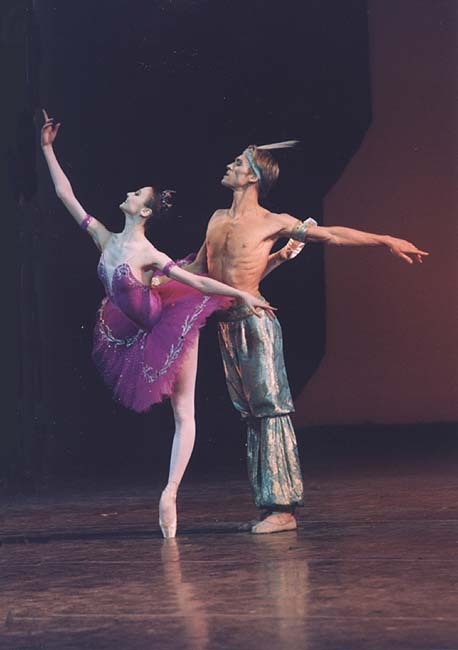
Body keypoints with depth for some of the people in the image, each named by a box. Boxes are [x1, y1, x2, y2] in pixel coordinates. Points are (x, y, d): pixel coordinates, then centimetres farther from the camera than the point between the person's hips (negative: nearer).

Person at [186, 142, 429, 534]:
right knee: (251, 413, 7)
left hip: (254, 321, -7)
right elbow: (198, 270, 27)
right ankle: (270, 503, 10)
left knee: (271, 409, -9)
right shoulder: (217, 220, 15)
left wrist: (386, 241, -8)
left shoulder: (272, 222, -3)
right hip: (226, 325, 7)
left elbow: (330, 235, -3)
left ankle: (284, 507, -10)